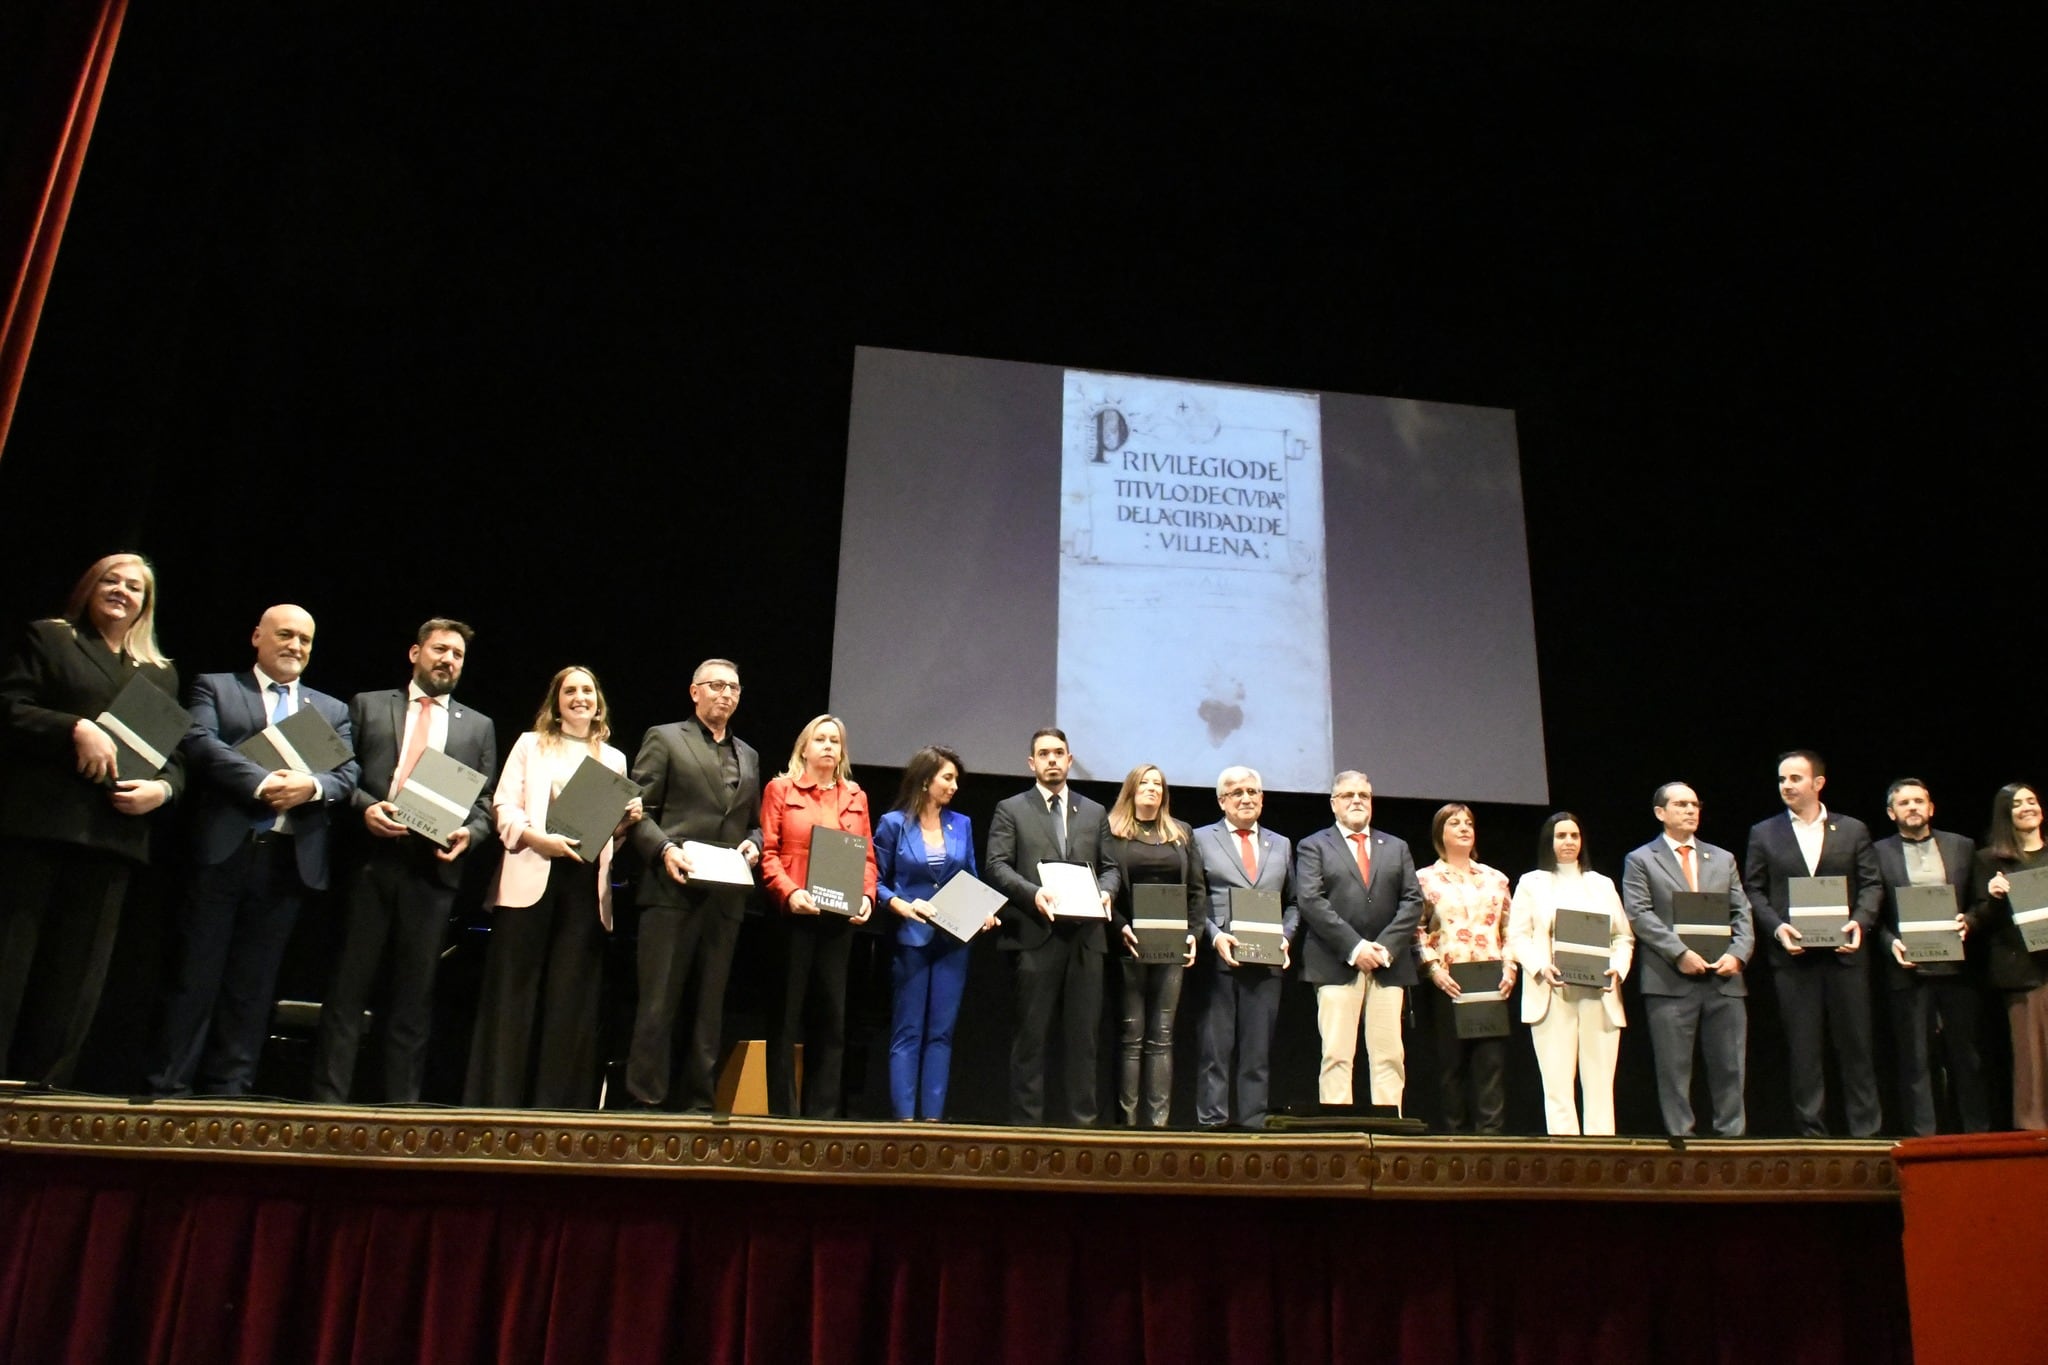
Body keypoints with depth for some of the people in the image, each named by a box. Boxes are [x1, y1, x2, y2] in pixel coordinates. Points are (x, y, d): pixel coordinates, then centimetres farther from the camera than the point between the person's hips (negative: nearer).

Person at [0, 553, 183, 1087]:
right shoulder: (48, 639, 11)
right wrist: (76, 729, -16)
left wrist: (161, 788, -4)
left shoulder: (162, 673, 21)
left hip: (113, 836, 4)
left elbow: (175, 755, 17)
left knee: (77, 972, 4)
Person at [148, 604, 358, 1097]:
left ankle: (228, 1089, 12)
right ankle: (169, 1087, 7)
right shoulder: (215, 687, 10)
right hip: (222, 851, -3)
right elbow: (200, 743, -9)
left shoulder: (333, 711, 18)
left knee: (253, 983, 6)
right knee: (197, 974, 0)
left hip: (289, 859, 3)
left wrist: (311, 785, -17)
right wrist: (262, 783, -21)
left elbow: (349, 775, 5)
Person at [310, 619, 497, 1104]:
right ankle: (329, 1097, 7)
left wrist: (469, 833, -7)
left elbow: (485, 802, 12)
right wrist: (364, 806, -12)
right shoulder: (367, 705, 12)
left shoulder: (478, 727, 16)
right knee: (350, 984, 1)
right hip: (370, 860, -1)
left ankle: (402, 1105, 11)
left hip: (434, 867, 1)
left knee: (416, 991, 5)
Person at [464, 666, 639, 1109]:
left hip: (586, 883, 2)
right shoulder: (531, 745, 12)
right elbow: (504, 807, 1)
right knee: (515, 991, -2)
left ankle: (556, 1104, 5)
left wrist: (626, 821, -3)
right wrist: (538, 839, -15)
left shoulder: (614, 759, 19)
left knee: (571, 995, 0)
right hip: (532, 877, -2)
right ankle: (497, 1101, 3)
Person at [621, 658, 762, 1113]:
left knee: (710, 1006, 9)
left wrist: (753, 843, 0)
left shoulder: (748, 756, 20)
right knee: (658, 1003, -4)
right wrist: (664, 849, -17)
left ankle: (699, 1103, 15)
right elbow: (639, 810, -2)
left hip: (726, 898, 5)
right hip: (673, 890, -5)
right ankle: (646, 1101, 2)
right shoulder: (664, 739, 4)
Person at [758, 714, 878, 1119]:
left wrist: (867, 895, -5)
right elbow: (767, 851, -3)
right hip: (793, 914, -3)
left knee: (831, 1014, 6)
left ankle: (823, 1112, 12)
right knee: (786, 1013, 1)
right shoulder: (780, 789, 5)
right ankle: (782, 1111, 7)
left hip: (840, 917, 4)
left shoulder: (855, 796, 15)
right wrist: (789, 892, -18)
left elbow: (867, 855, 12)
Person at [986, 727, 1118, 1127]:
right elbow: (998, 866, -3)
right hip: (1035, 934, -3)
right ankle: (1027, 1120, 7)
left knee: (1083, 1034, 6)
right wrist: (1033, 892, -18)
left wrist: (1106, 891, -8)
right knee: (1031, 1034, 1)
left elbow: (1110, 866, 14)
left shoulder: (1095, 812, 17)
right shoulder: (1010, 809, 6)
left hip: (1085, 935, 3)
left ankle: (1083, 1120, 12)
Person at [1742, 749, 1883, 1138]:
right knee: (1803, 1050, 3)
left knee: (1855, 1045, 4)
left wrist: (1860, 922, -11)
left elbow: (1872, 884, 6)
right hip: (1793, 955, 0)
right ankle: (1811, 1133, 9)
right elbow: (1753, 890, 6)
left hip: (1844, 951, 0)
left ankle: (1866, 1131, 12)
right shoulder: (1763, 833, 7)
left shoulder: (1852, 830, 8)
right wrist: (1777, 927, -10)